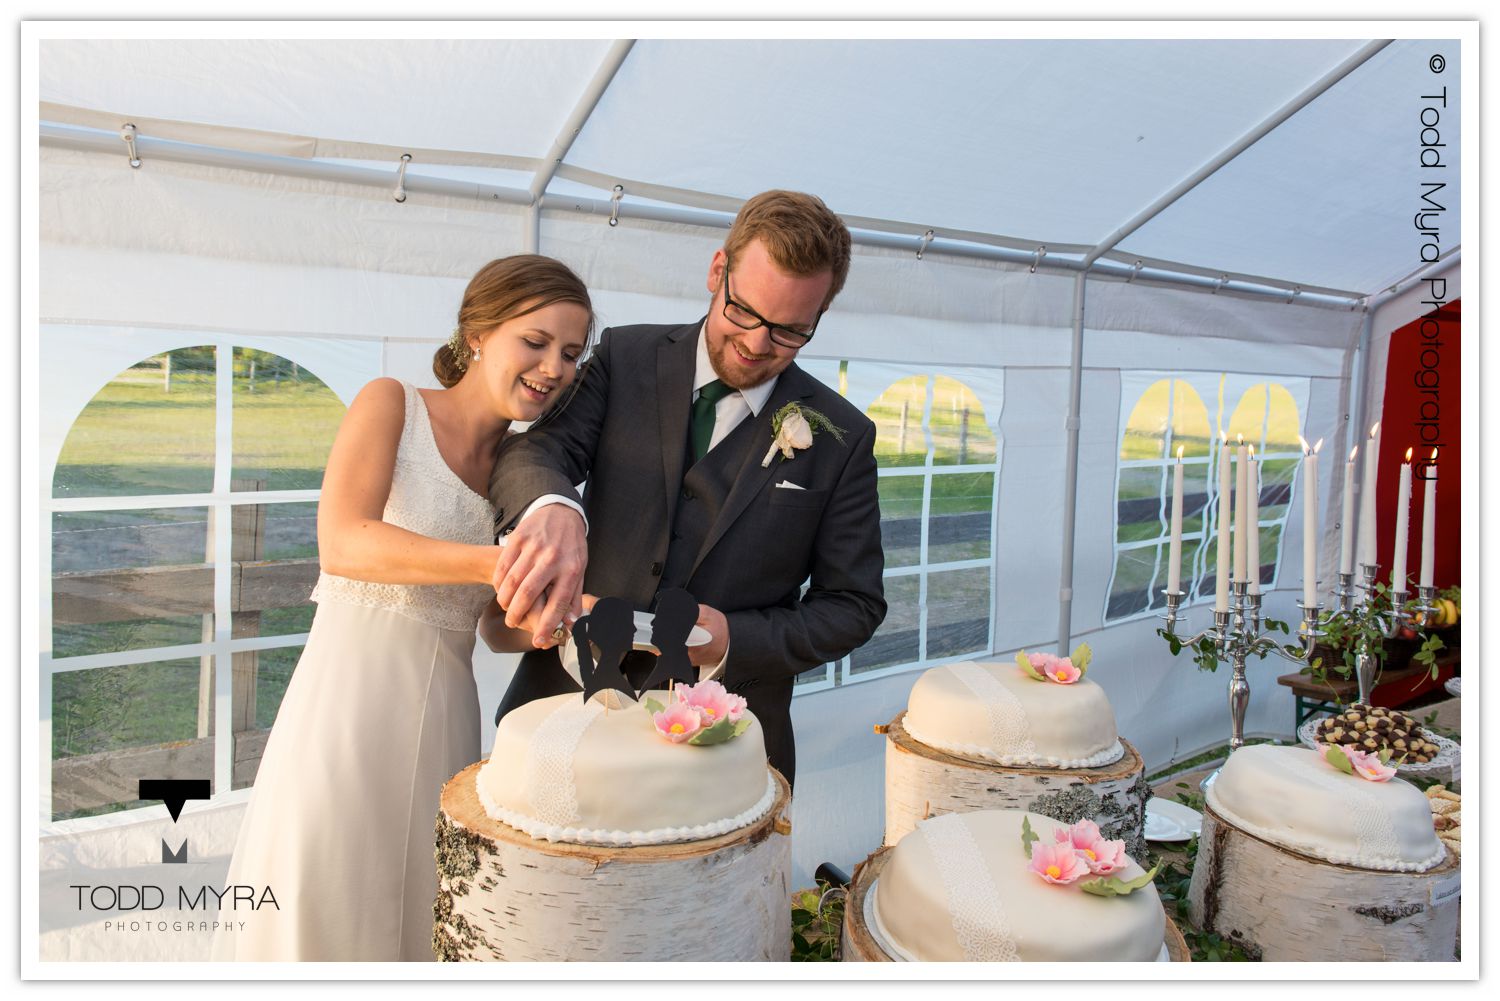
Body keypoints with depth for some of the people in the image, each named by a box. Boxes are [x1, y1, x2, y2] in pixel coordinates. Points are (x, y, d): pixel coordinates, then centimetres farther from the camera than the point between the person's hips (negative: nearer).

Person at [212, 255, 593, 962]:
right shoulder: (391, 405, -2)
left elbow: (500, 627, 12)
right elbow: (341, 544, -18)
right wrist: (498, 564, -27)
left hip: (442, 726, 5)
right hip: (348, 705, -4)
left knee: (424, 924, 14)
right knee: (320, 917, 5)